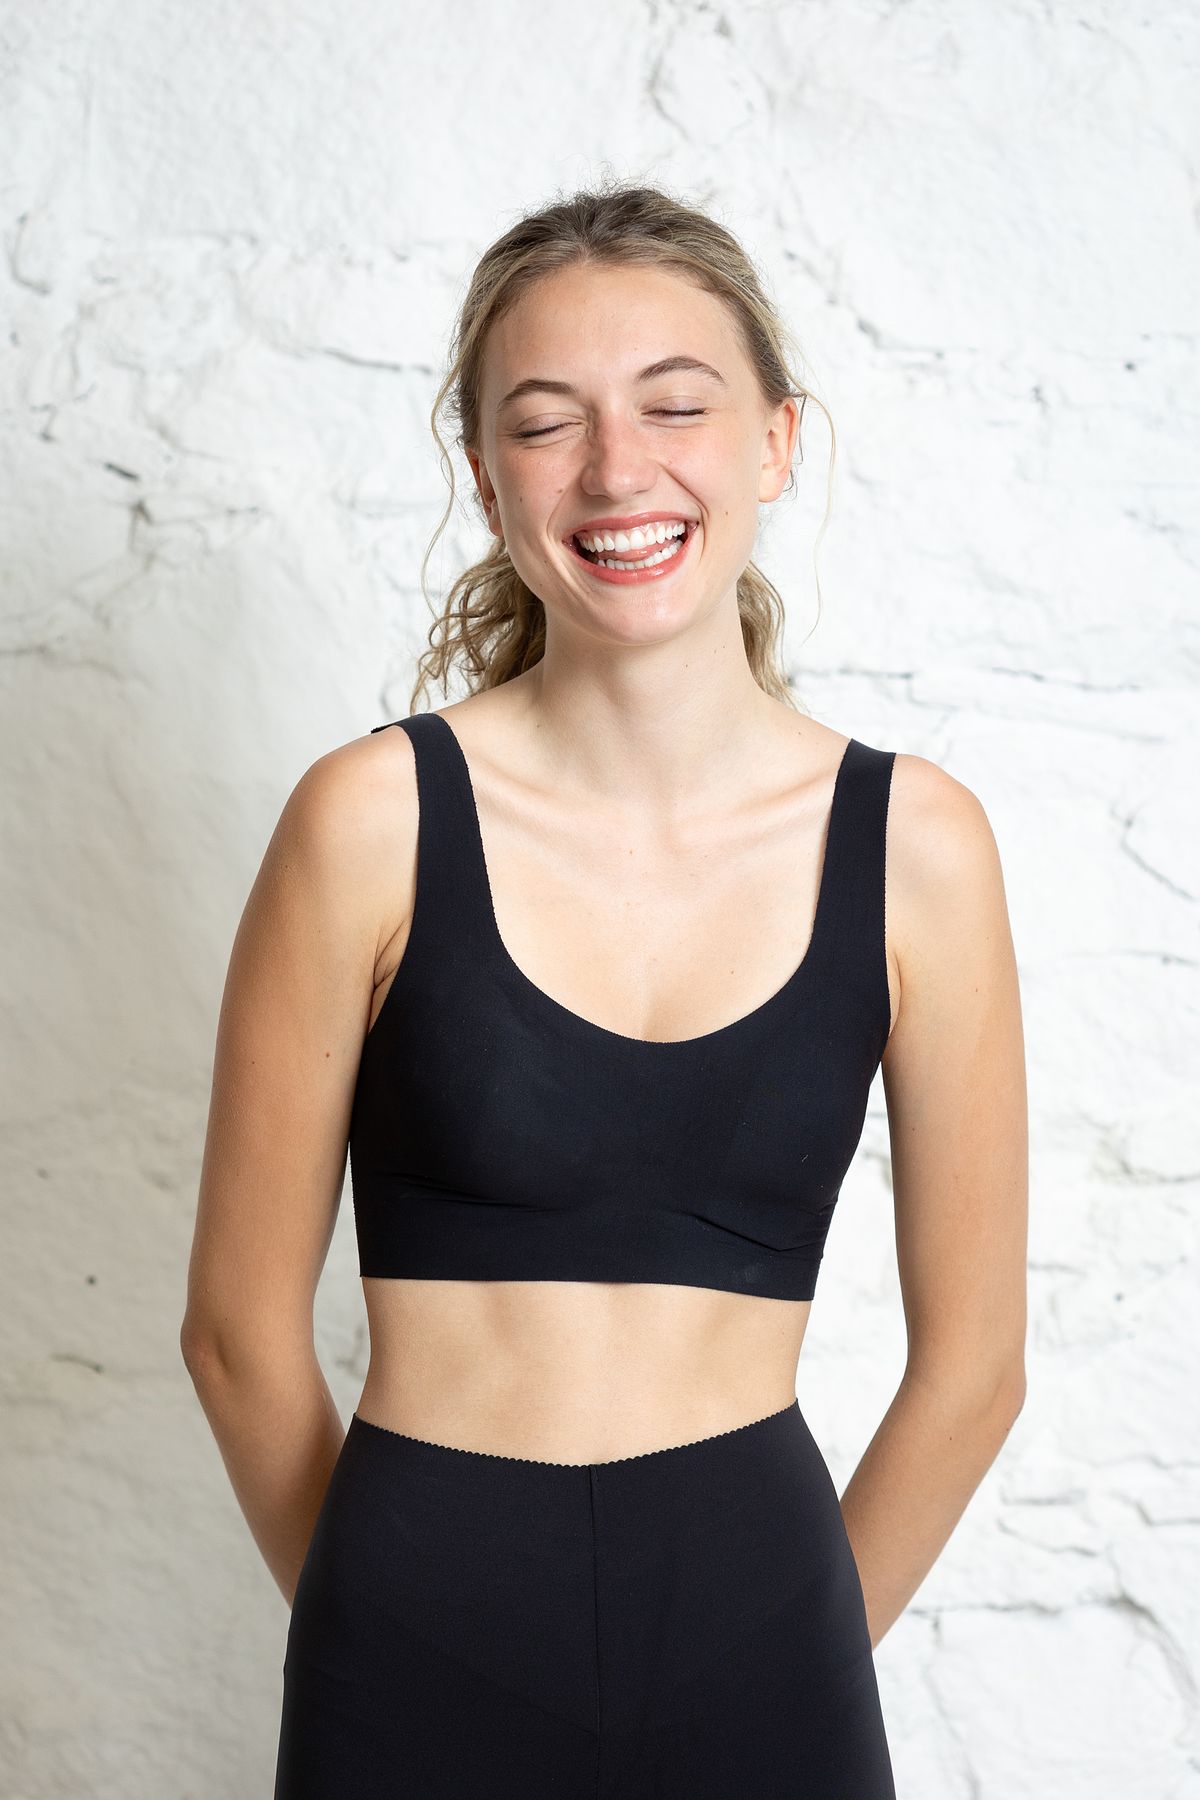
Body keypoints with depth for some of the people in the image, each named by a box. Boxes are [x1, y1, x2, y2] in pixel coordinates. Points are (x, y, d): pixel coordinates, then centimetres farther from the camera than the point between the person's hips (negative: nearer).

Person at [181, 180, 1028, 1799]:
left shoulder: (915, 847, -7)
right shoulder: (374, 819, -11)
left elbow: (970, 1362, 1)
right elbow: (242, 1330, -4)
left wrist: (772, 1658, 7)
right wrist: (414, 1622, 5)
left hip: (754, 1620, 1)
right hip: (421, 1660, -1)